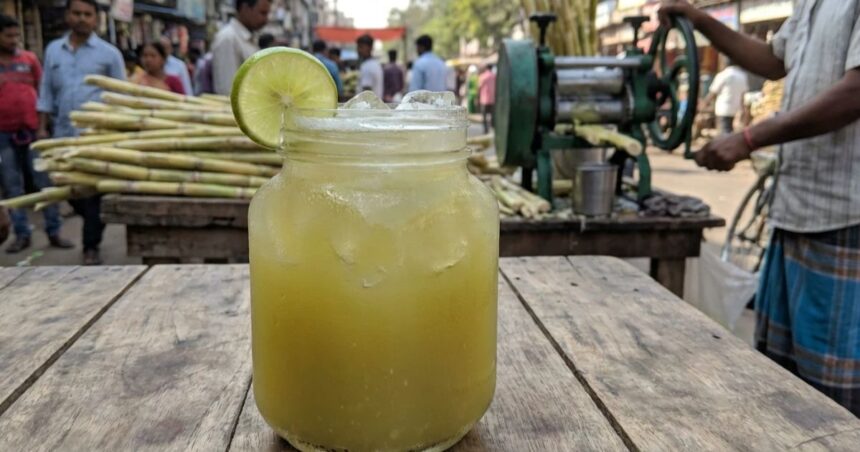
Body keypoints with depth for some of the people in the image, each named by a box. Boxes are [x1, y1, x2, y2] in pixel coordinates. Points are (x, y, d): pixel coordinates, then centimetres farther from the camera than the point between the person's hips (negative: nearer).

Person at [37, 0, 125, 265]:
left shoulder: (109, 53, 0)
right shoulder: (53, 51, 11)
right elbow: (46, 91, 14)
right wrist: (42, 127, 7)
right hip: (63, 134, 4)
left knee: (94, 193, -2)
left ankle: (91, 246, 7)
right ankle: (97, 225, 35)